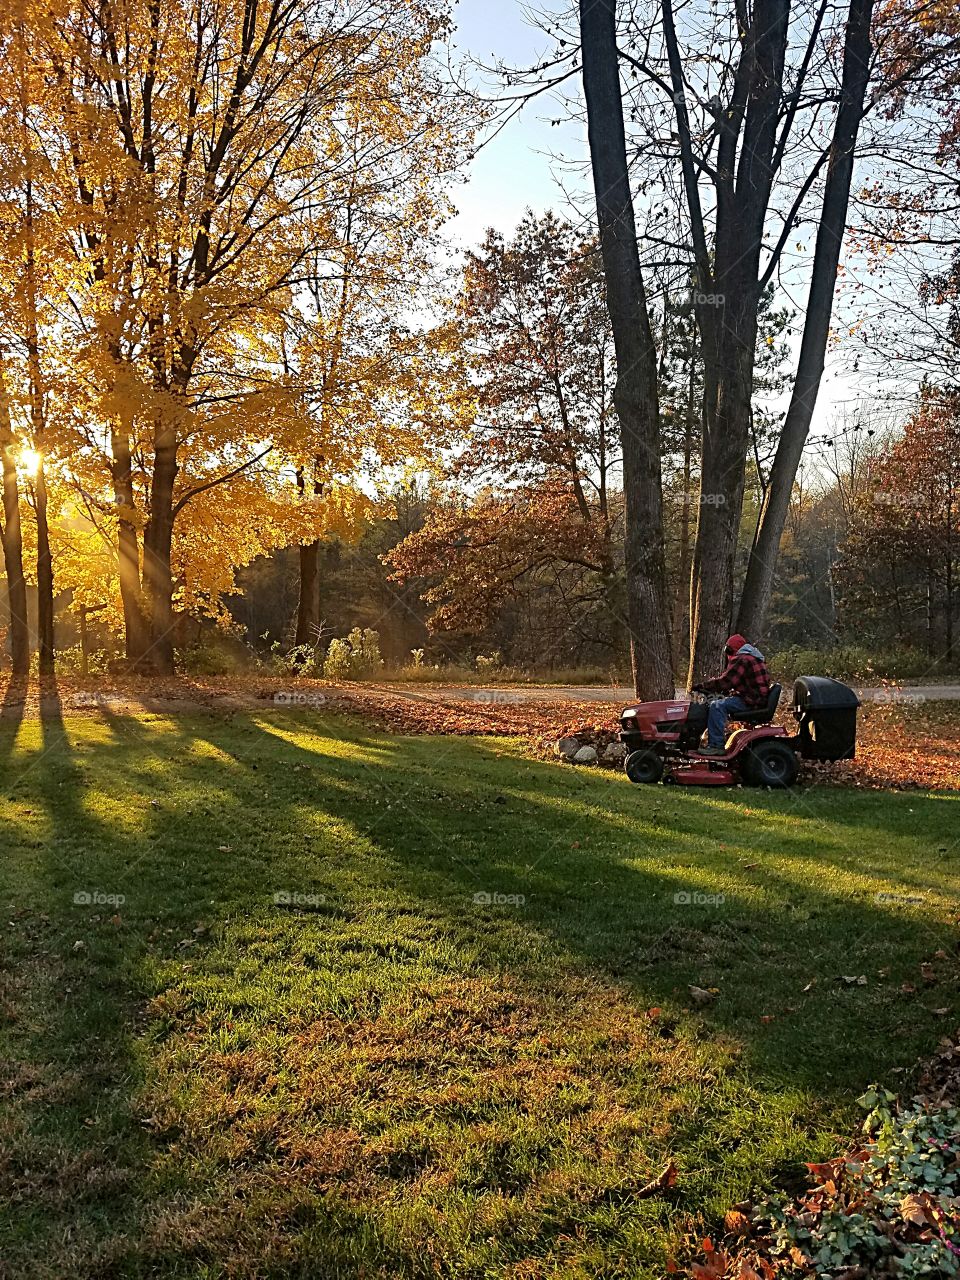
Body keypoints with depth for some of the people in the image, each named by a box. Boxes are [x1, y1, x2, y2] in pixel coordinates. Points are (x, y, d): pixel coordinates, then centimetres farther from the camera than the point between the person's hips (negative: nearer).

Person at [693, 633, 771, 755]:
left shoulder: (742, 660, -11)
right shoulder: (749, 658, 23)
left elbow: (725, 682, -17)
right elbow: (729, 681, 23)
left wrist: (703, 686, -9)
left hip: (752, 701, -11)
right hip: (755, 699, 11)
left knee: (717, 706, -19)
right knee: (718, 702, 18)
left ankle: (716, 746, -22)